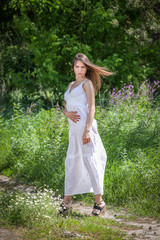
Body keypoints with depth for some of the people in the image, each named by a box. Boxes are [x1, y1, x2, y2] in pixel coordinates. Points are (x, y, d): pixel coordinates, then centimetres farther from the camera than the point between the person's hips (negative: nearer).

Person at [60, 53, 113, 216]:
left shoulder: (87, 83, 0)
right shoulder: (71, 85, 22)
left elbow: (91, 108, -8)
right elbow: (65, 108, 23)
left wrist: (87, 130, -18)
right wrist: (67, 113, -2)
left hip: (85, 126, -7)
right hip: (73, 129, 7)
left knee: (90, 160, -8)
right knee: (71, 162, 7)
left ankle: (99, 202, -5)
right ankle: (67, 202, 11)